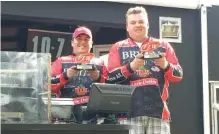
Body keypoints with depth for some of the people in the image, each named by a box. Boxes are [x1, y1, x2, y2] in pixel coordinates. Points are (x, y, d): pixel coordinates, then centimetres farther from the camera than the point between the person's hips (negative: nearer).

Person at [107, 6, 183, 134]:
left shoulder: (163, 45, 16)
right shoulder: (118, 47, 13)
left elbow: (178, 75, 10)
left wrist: (166, 66, -12)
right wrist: (131, 67, -17)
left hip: (158, 111, 1)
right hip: (129, 111, -1)